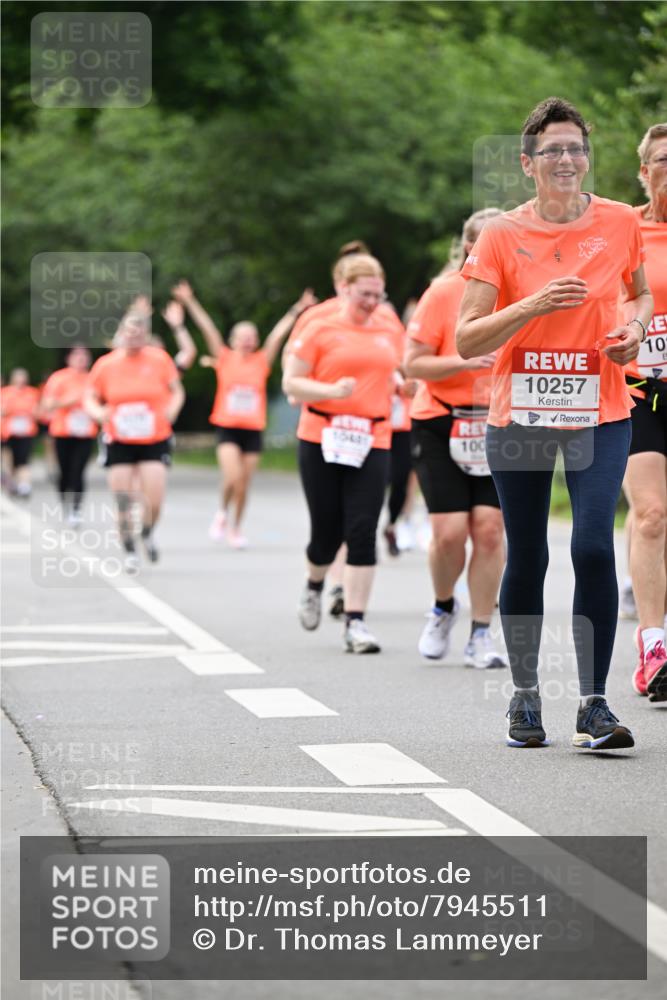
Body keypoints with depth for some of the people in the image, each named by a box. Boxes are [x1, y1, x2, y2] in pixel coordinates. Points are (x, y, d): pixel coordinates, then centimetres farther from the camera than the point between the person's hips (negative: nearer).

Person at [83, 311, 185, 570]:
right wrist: (98, 412, -14)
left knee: (154, 502, -11)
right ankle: (130, 552, 17)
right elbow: (89, 398, 8)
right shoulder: (105, 364, -1)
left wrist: (171, 410, -12)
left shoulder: (159, 359, -3)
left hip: (154, 441, -1)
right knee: (123, 504, -3)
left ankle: (147, 534, 22)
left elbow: (177, 391, 8)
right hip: (119, 442, 1)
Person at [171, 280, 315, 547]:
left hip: (253, 429, 2)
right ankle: (223, 514, 9)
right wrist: (190, 303, -6)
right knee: (233, 478, -18)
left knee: (244, 485, 6)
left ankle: (235, 529, 22)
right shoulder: (225, 359, 2)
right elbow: (208, 329, -2)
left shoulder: (261, 362, 6)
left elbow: (278, 335, 2)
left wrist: (297, 310, -1)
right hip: (227, 427, -2)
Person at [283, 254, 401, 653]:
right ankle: (314, 586, 37)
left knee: (362, 531, -8)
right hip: (323, 441, -2)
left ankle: (356, 621, -7)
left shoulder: (387, 333, 12)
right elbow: (291, 382, -3)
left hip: (371, 444, 3)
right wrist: (330, 391, -18)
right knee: (327, 531, 4)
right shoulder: (320, 329, -1)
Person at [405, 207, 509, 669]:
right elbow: (413, 363, -7)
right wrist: (465, 361, -20)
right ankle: (443, 608, 22)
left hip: (496, 428, 2)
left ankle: (481, 635, 2)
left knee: (489, 526, -8)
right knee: (450, 531, -9)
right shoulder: (443, 293, -5)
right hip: (441, 425, -2)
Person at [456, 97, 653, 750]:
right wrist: (533, 306, -21)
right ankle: (524, 696, 23)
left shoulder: (620, 223, 1)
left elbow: (642, 291, 21)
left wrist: (635, 326, -1)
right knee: (526, 557, 7)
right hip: (518, 414, 0)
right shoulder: (502, 236, -5)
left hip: (599, 413, 0)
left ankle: (593, 704, -10)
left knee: (593, 546, -15)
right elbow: (467, 340, -7)